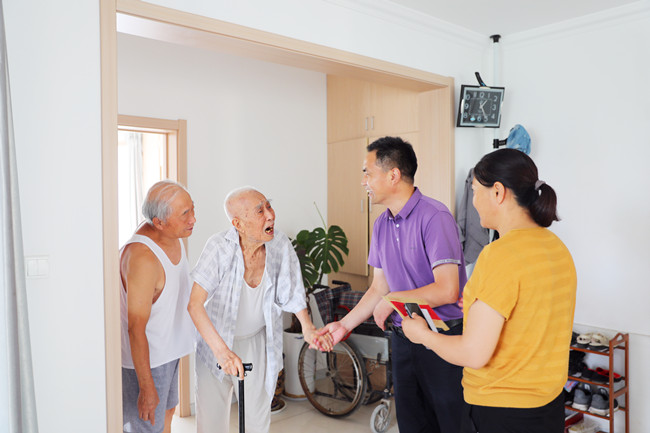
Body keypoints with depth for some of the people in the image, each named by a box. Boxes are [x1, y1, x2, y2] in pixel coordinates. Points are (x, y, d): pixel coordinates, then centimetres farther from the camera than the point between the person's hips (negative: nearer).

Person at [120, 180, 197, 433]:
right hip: (143, 356, -9)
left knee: (166, 412, 26)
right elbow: (136, 328, -29)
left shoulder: (173, 235, -4)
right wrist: (146, 387, -24)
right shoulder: (142, 258, -33)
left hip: (168, 350, 9)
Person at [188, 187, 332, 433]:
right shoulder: (219, 247, -25)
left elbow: (292, 293, -3)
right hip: (215, 340, -2)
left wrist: (308, 328, -18)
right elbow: (195, 304, -29)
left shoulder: (280, 245, -17)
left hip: (258, 344, 2)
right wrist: (222, 350, -38)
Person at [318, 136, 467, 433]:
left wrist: (392, 300, -14)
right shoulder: (382, 224, 7)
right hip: (403, 339, 7)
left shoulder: (434, 216, -18)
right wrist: (345, 325, 8)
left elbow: (447, 291, -23)